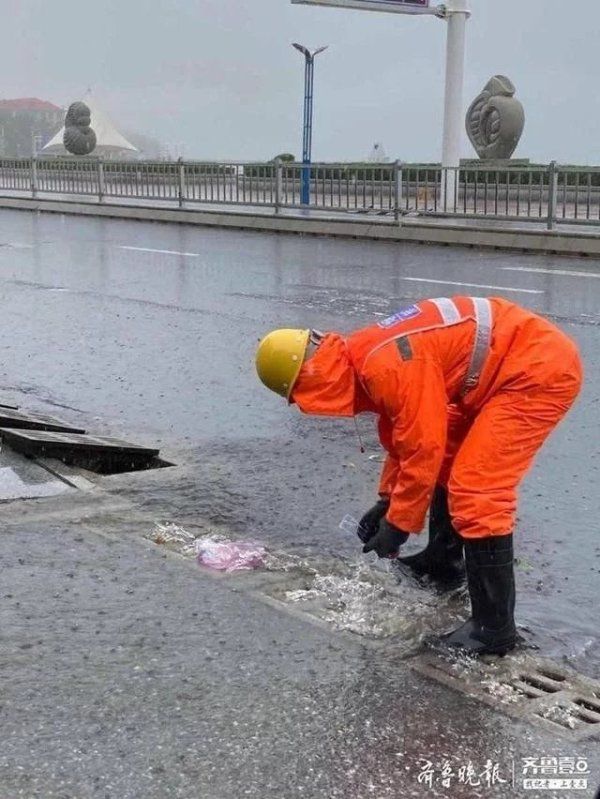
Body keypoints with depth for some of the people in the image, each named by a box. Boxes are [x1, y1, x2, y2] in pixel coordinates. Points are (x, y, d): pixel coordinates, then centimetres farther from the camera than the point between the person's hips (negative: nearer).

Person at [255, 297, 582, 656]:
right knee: (446, 462, 22)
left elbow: (423, 448, -21)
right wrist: (387, 501, 21)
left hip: (542, 368, -11)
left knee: (476, 493, -13)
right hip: (504, 366, 11)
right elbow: (403, 437, 19)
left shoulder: (386, 367, -25)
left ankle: (493, 628, -5)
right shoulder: (364, 358, 7)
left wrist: (398, 524, -10)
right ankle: (444, 559, 41)